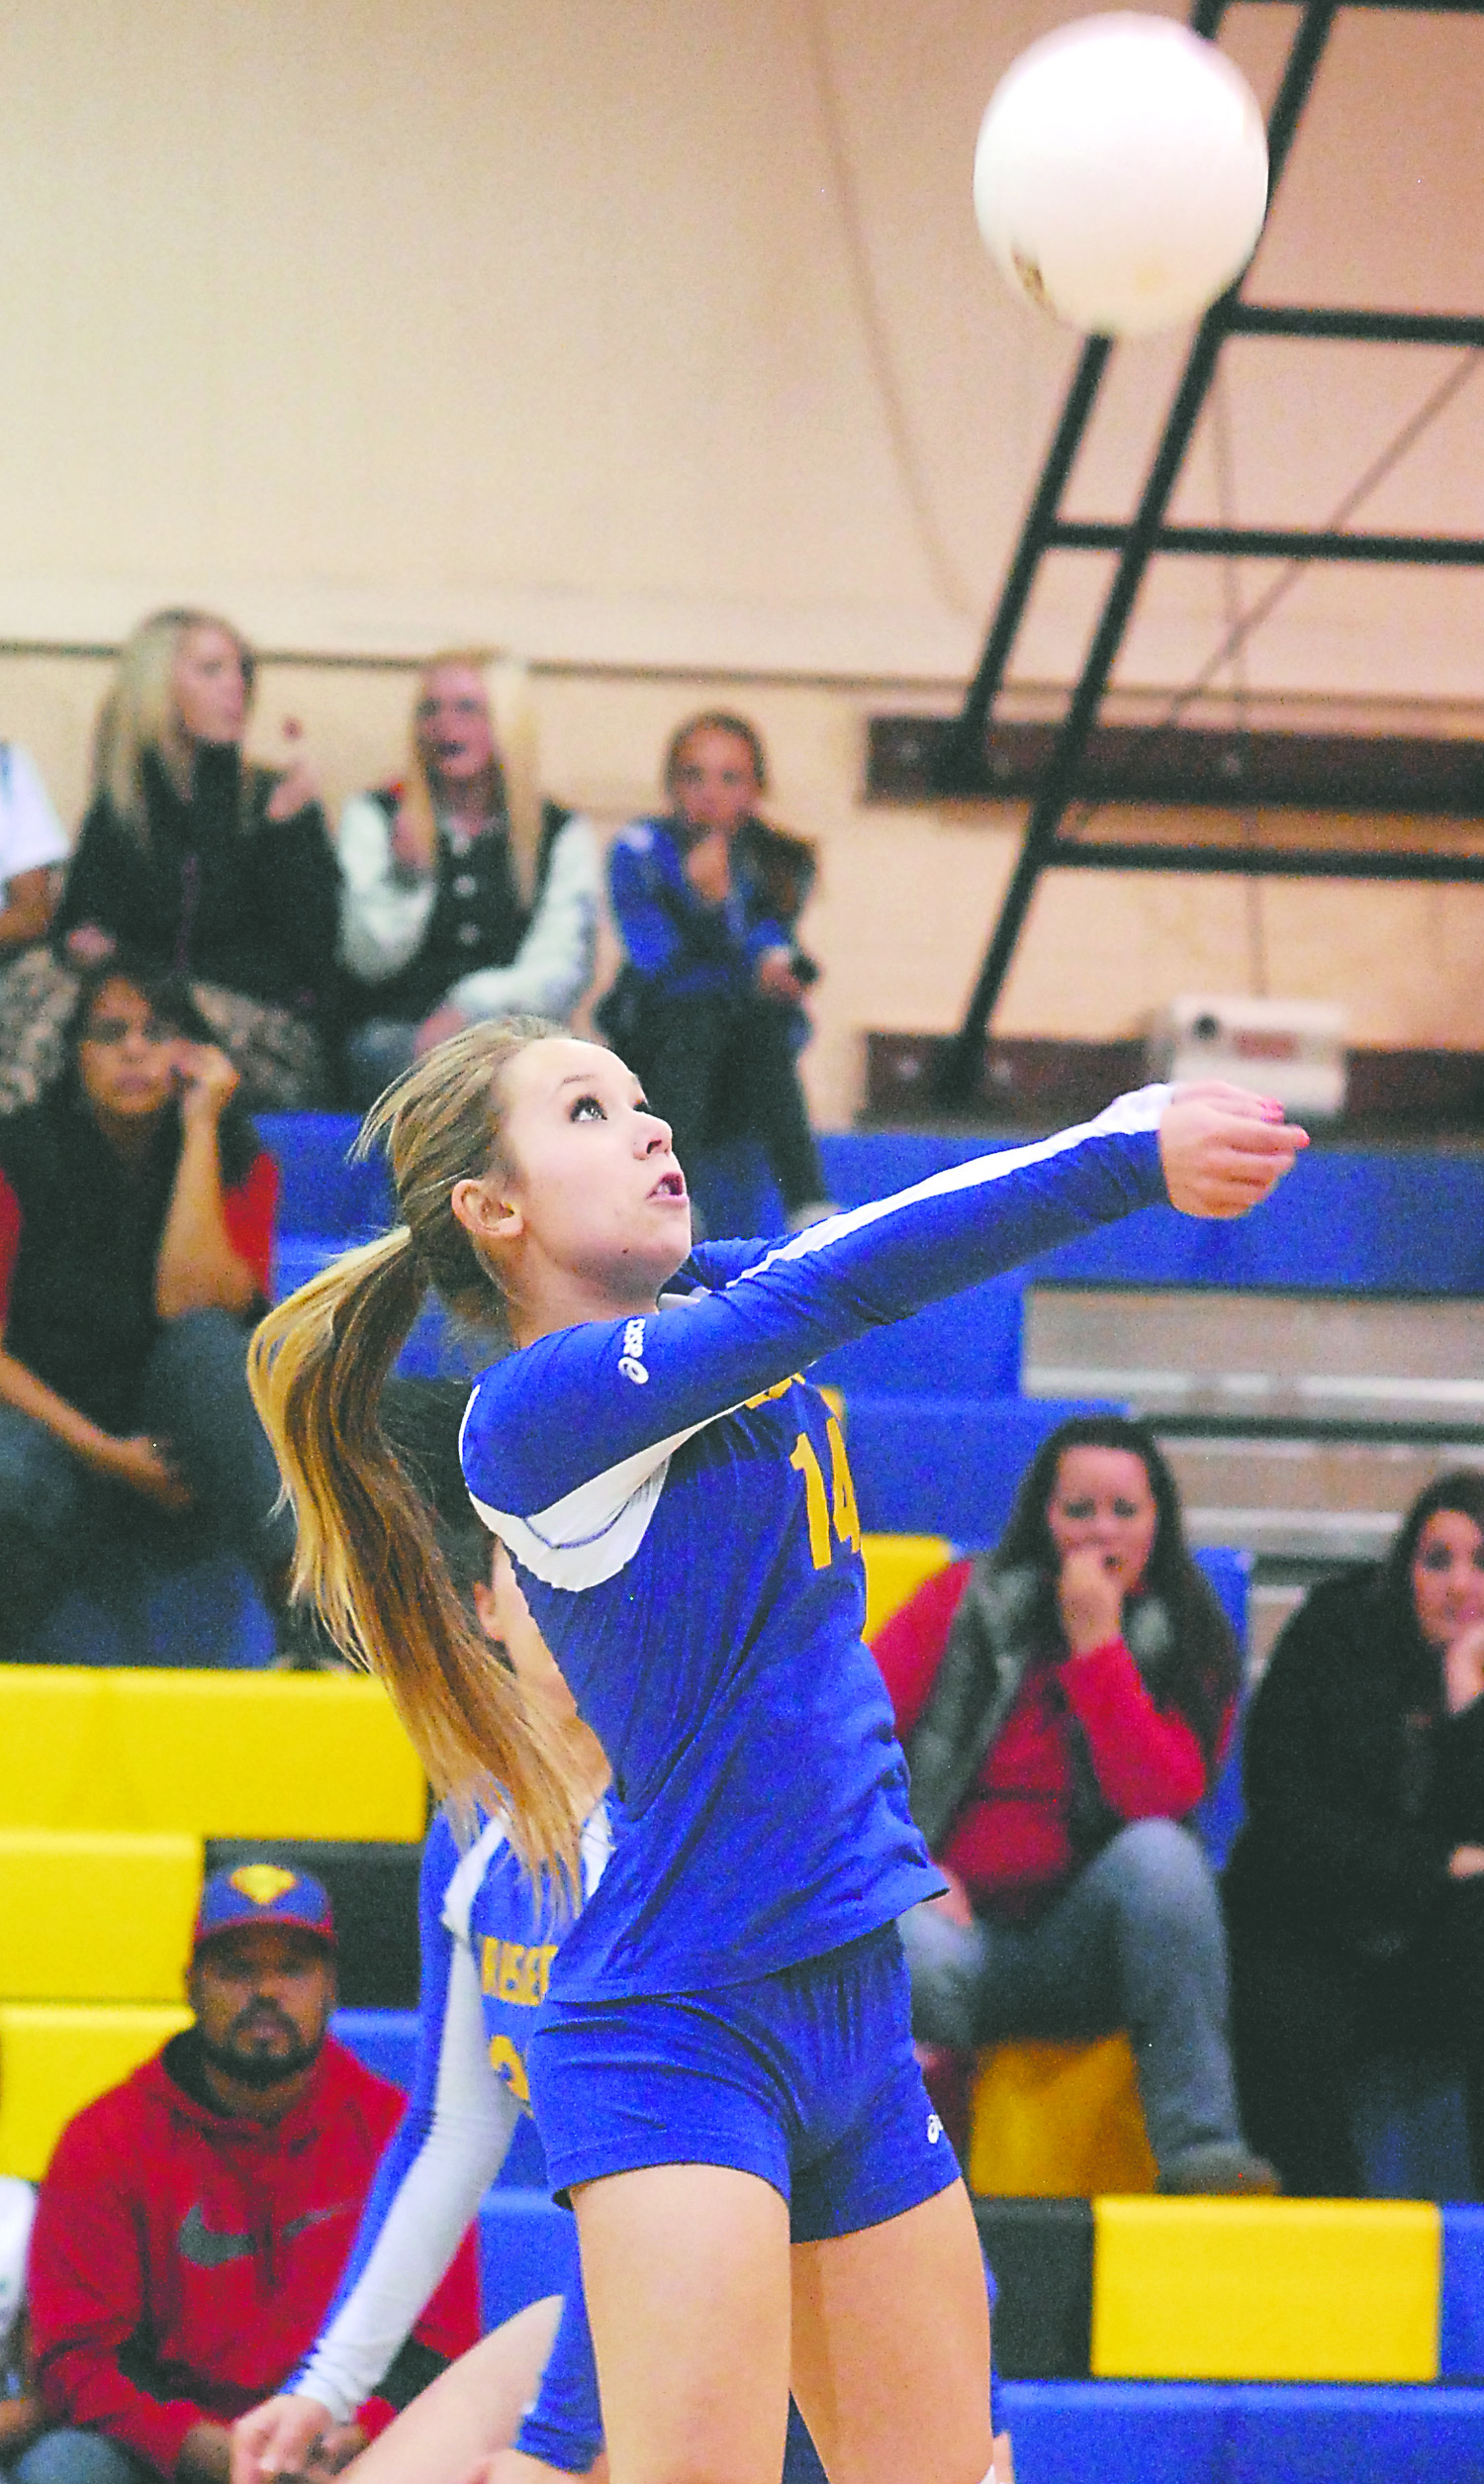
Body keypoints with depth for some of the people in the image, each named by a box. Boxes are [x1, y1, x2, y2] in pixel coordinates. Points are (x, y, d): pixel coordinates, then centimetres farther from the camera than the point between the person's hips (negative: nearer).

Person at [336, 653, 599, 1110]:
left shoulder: (564, 835, 13)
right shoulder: (373, 817, 14)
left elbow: (562, 969, 2)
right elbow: (370, 960, 4)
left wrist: (471, 1007, -15)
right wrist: (405, 879, -15)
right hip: (393, 1032, 0)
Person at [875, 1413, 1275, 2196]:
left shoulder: (1188, 1646, 4)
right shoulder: (969, 1600, 3)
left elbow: (1157, 1800, -14)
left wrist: (1096, 1642, -16)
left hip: (1077, 1949, 2)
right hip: (952, 1919, -2)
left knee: (1160, 1853, -31)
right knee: (924, 1958, -38)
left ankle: (1198, 2146, -34)